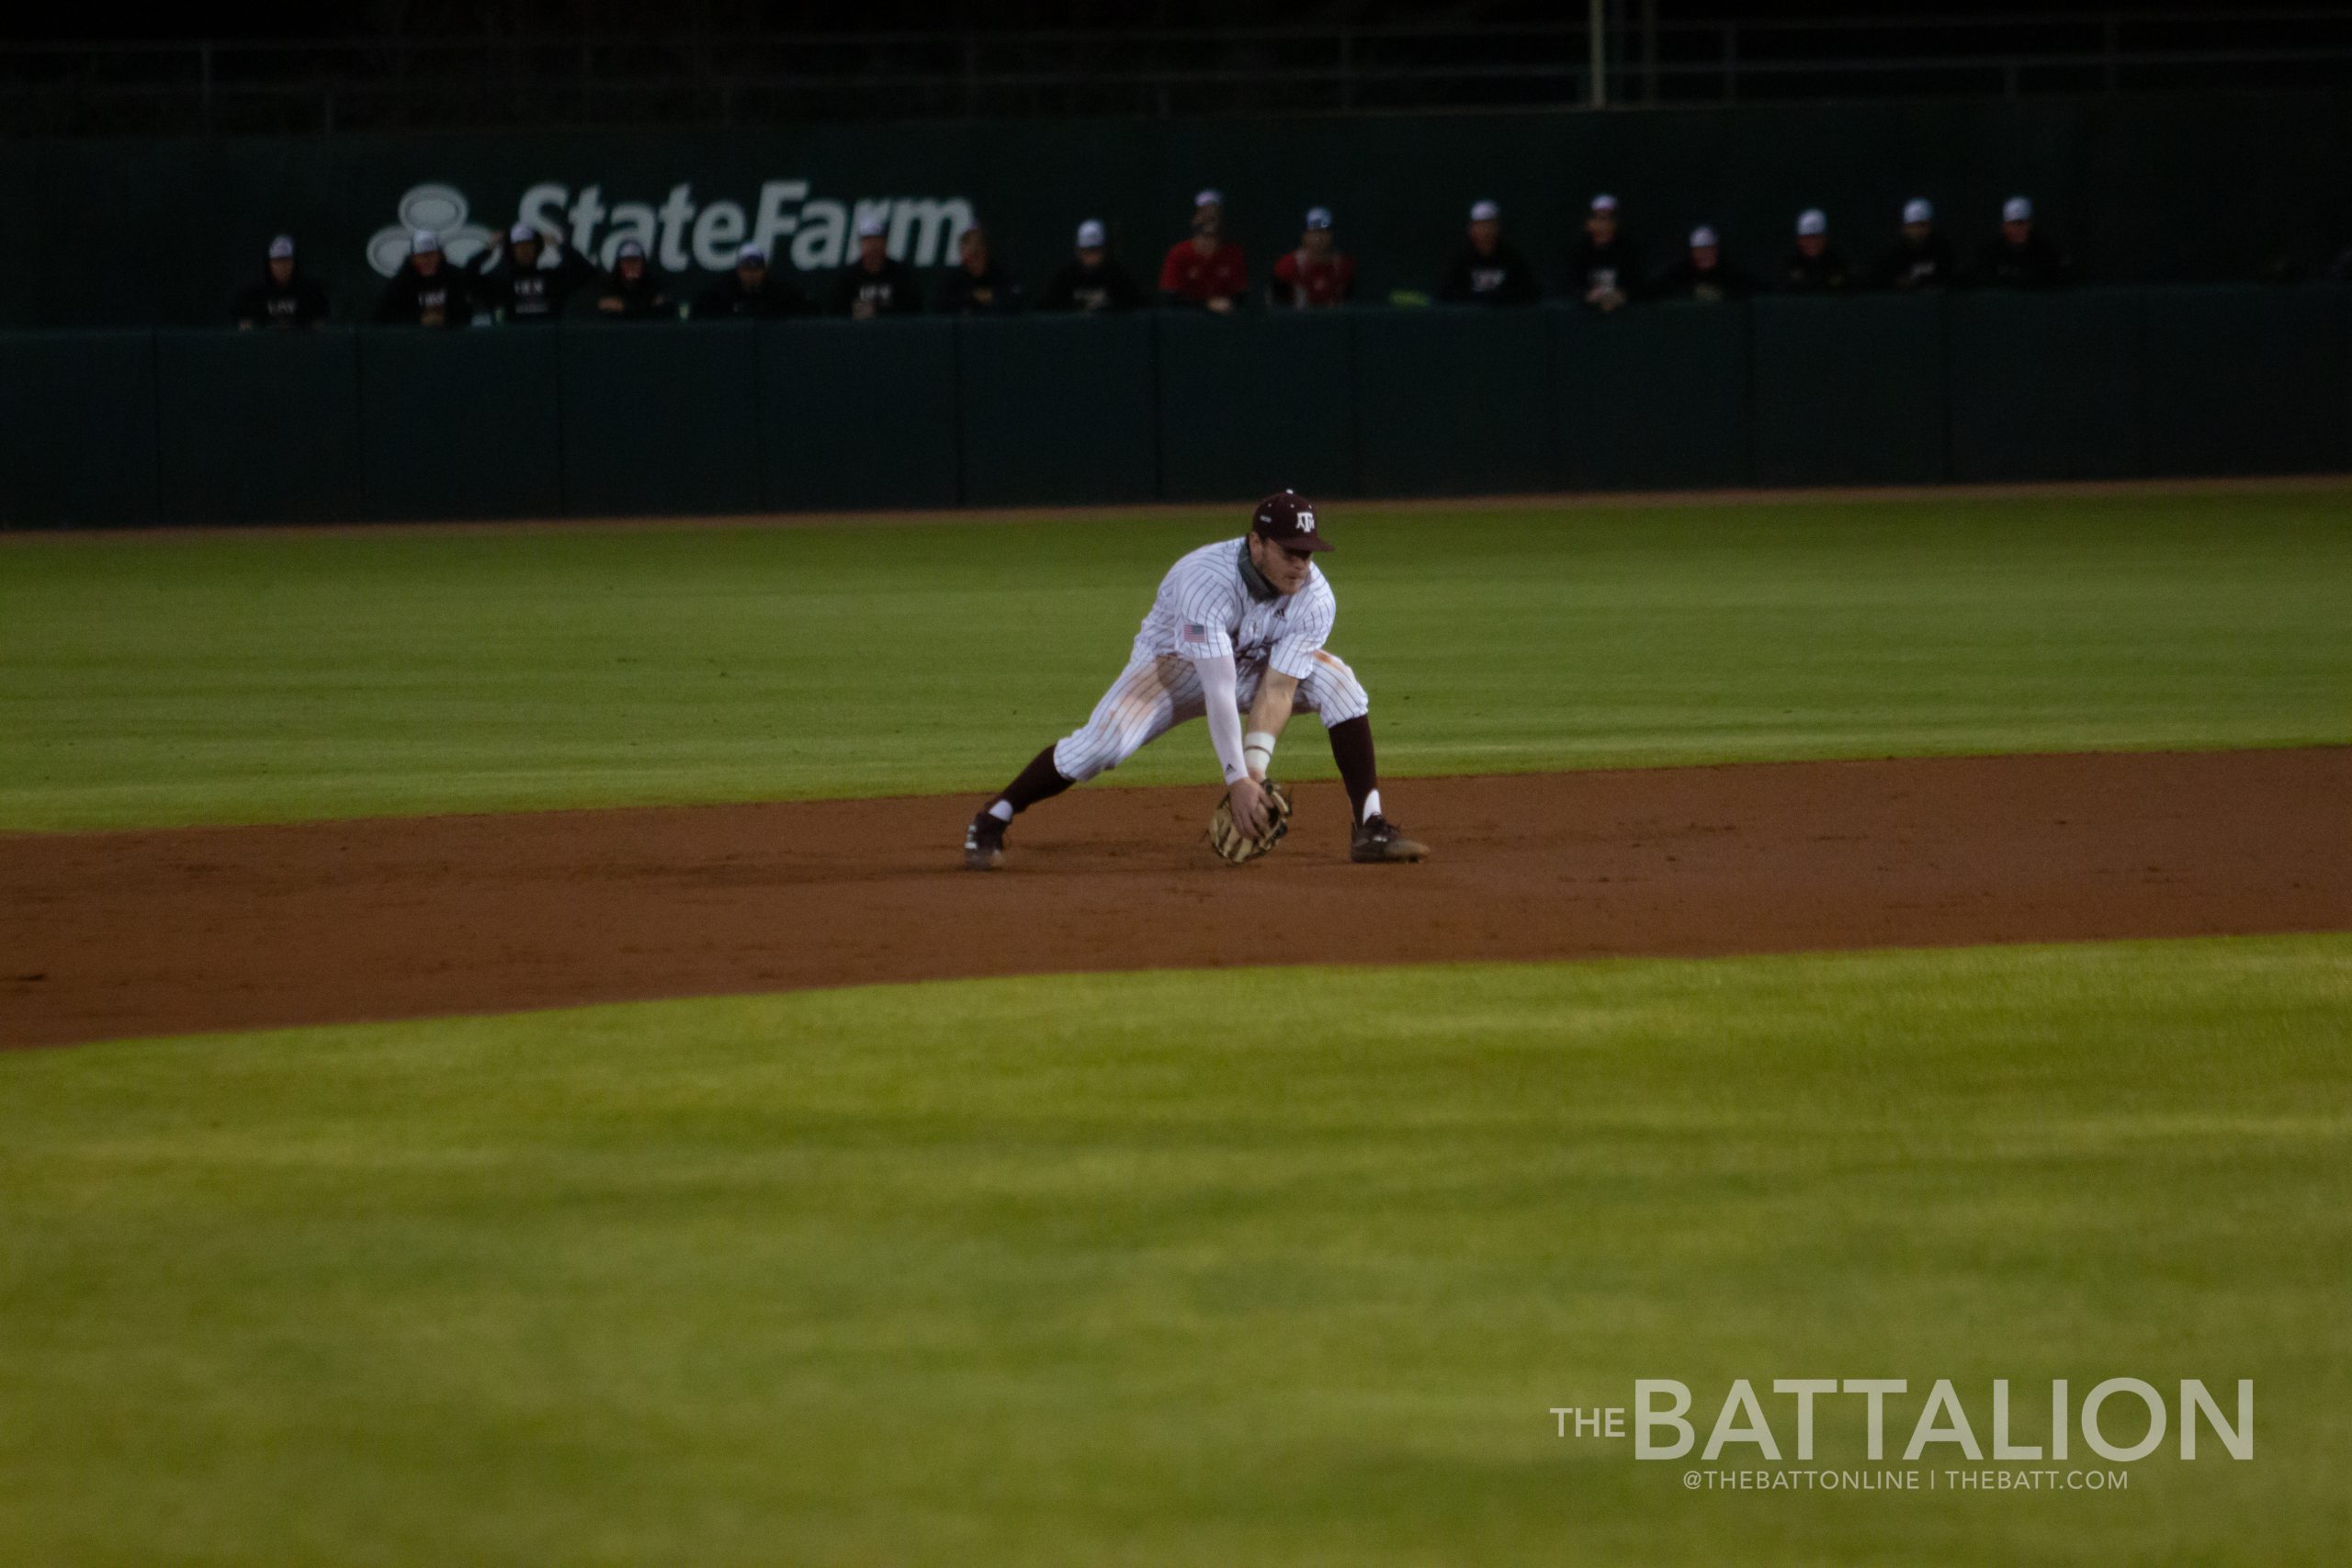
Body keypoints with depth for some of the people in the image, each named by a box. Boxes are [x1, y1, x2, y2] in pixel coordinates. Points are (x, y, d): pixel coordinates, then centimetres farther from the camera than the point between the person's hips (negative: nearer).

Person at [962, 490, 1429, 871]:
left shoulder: (1314, 597, -23)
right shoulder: (1207, 581, -37)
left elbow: (1277, 689, -26)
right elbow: (1219, 690, -42)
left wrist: (1256, 766, -39)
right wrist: (1237, 778, -47)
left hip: (1250, 664, 4)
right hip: (1176, 661, -4)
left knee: (1337, 683, -21)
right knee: (1102, 743, -28)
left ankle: (1369, 828, -17)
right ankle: (990, 821, -10)